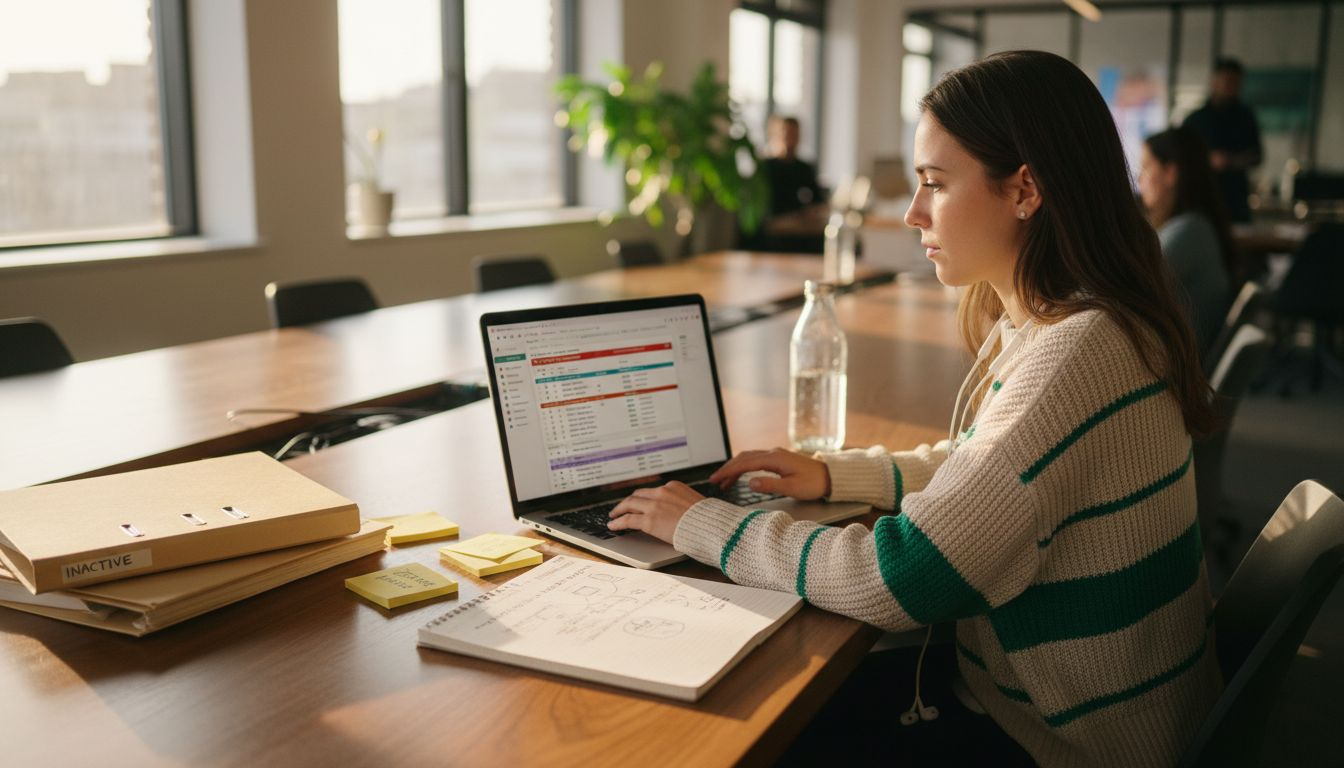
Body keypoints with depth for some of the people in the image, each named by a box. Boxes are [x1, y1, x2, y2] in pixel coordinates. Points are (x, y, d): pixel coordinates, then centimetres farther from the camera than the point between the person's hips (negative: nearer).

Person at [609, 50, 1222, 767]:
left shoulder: (1078, 355, -30)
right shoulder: (1031, 323, 1)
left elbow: (894, 584, -30)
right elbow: (970, 465, 17)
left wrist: (703, 523, -17)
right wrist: (831, 474, 2)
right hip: (1014, 689, 8)